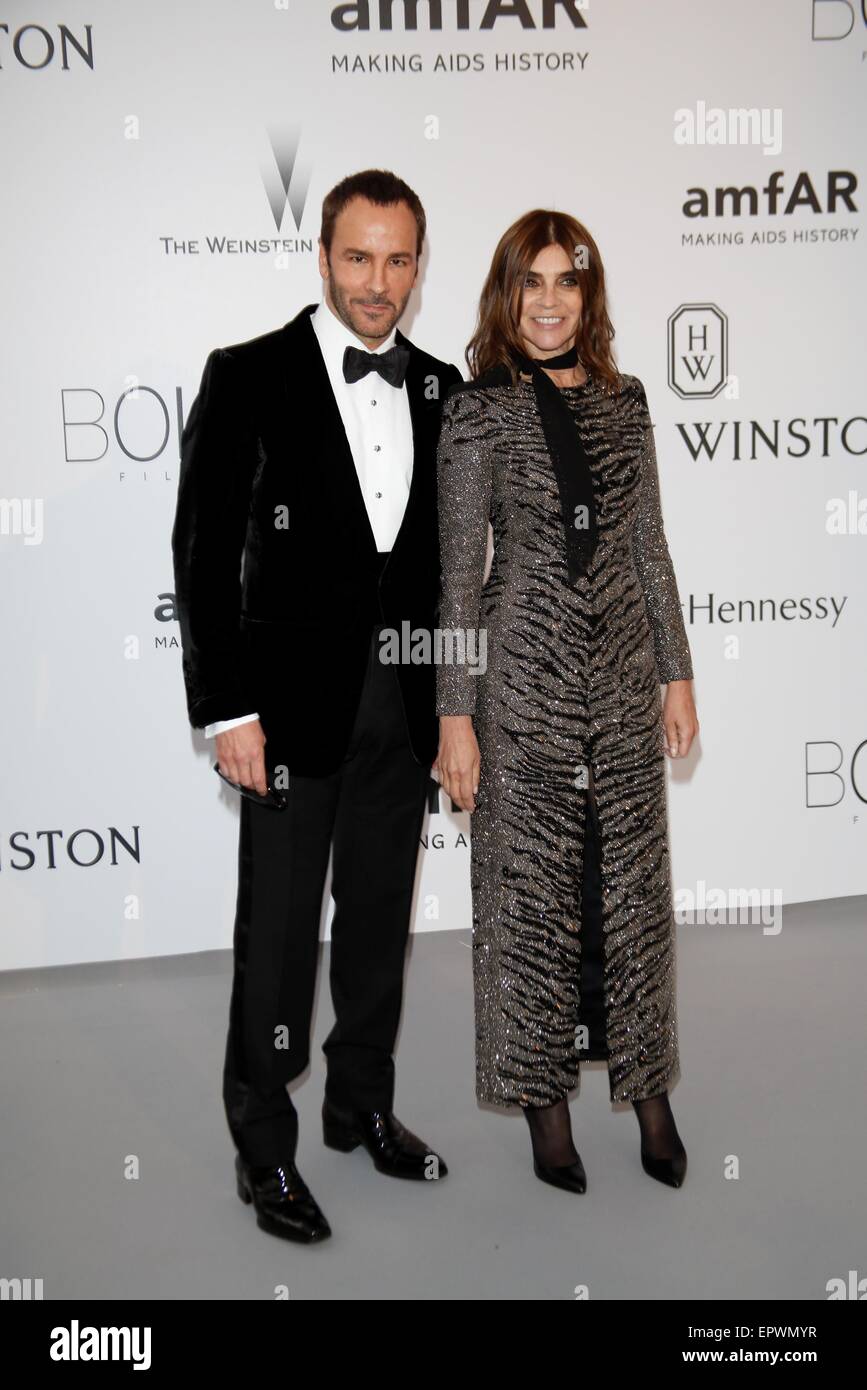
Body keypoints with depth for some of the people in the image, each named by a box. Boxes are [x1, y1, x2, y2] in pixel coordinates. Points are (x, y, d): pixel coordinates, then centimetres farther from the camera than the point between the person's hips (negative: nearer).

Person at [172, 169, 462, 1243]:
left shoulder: (441, 389, 8)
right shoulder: (249, 377, -6)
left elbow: (450, 554, 12)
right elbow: (204, 555, -9)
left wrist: (453, 700, 8)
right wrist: (227, 709, -14)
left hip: (404, 701, 5)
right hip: (295, 699, -4)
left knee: (380, 916, 16)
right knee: (278, 931, 3)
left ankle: (363, 1106, 35)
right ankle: (264, 1148, 21)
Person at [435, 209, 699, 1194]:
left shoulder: (624, 401, 9)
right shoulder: (479, 409, -3)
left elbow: (649, 548, 12)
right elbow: (459, 570, -6)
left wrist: (677, 674, 9)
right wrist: (456, 714, -9)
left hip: (623, 672, 4)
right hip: (525, 674, -4)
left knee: (634, 881, 11)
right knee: (531, 888, 5)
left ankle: (648, 1090, 27)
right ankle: (545, 1102, 21)